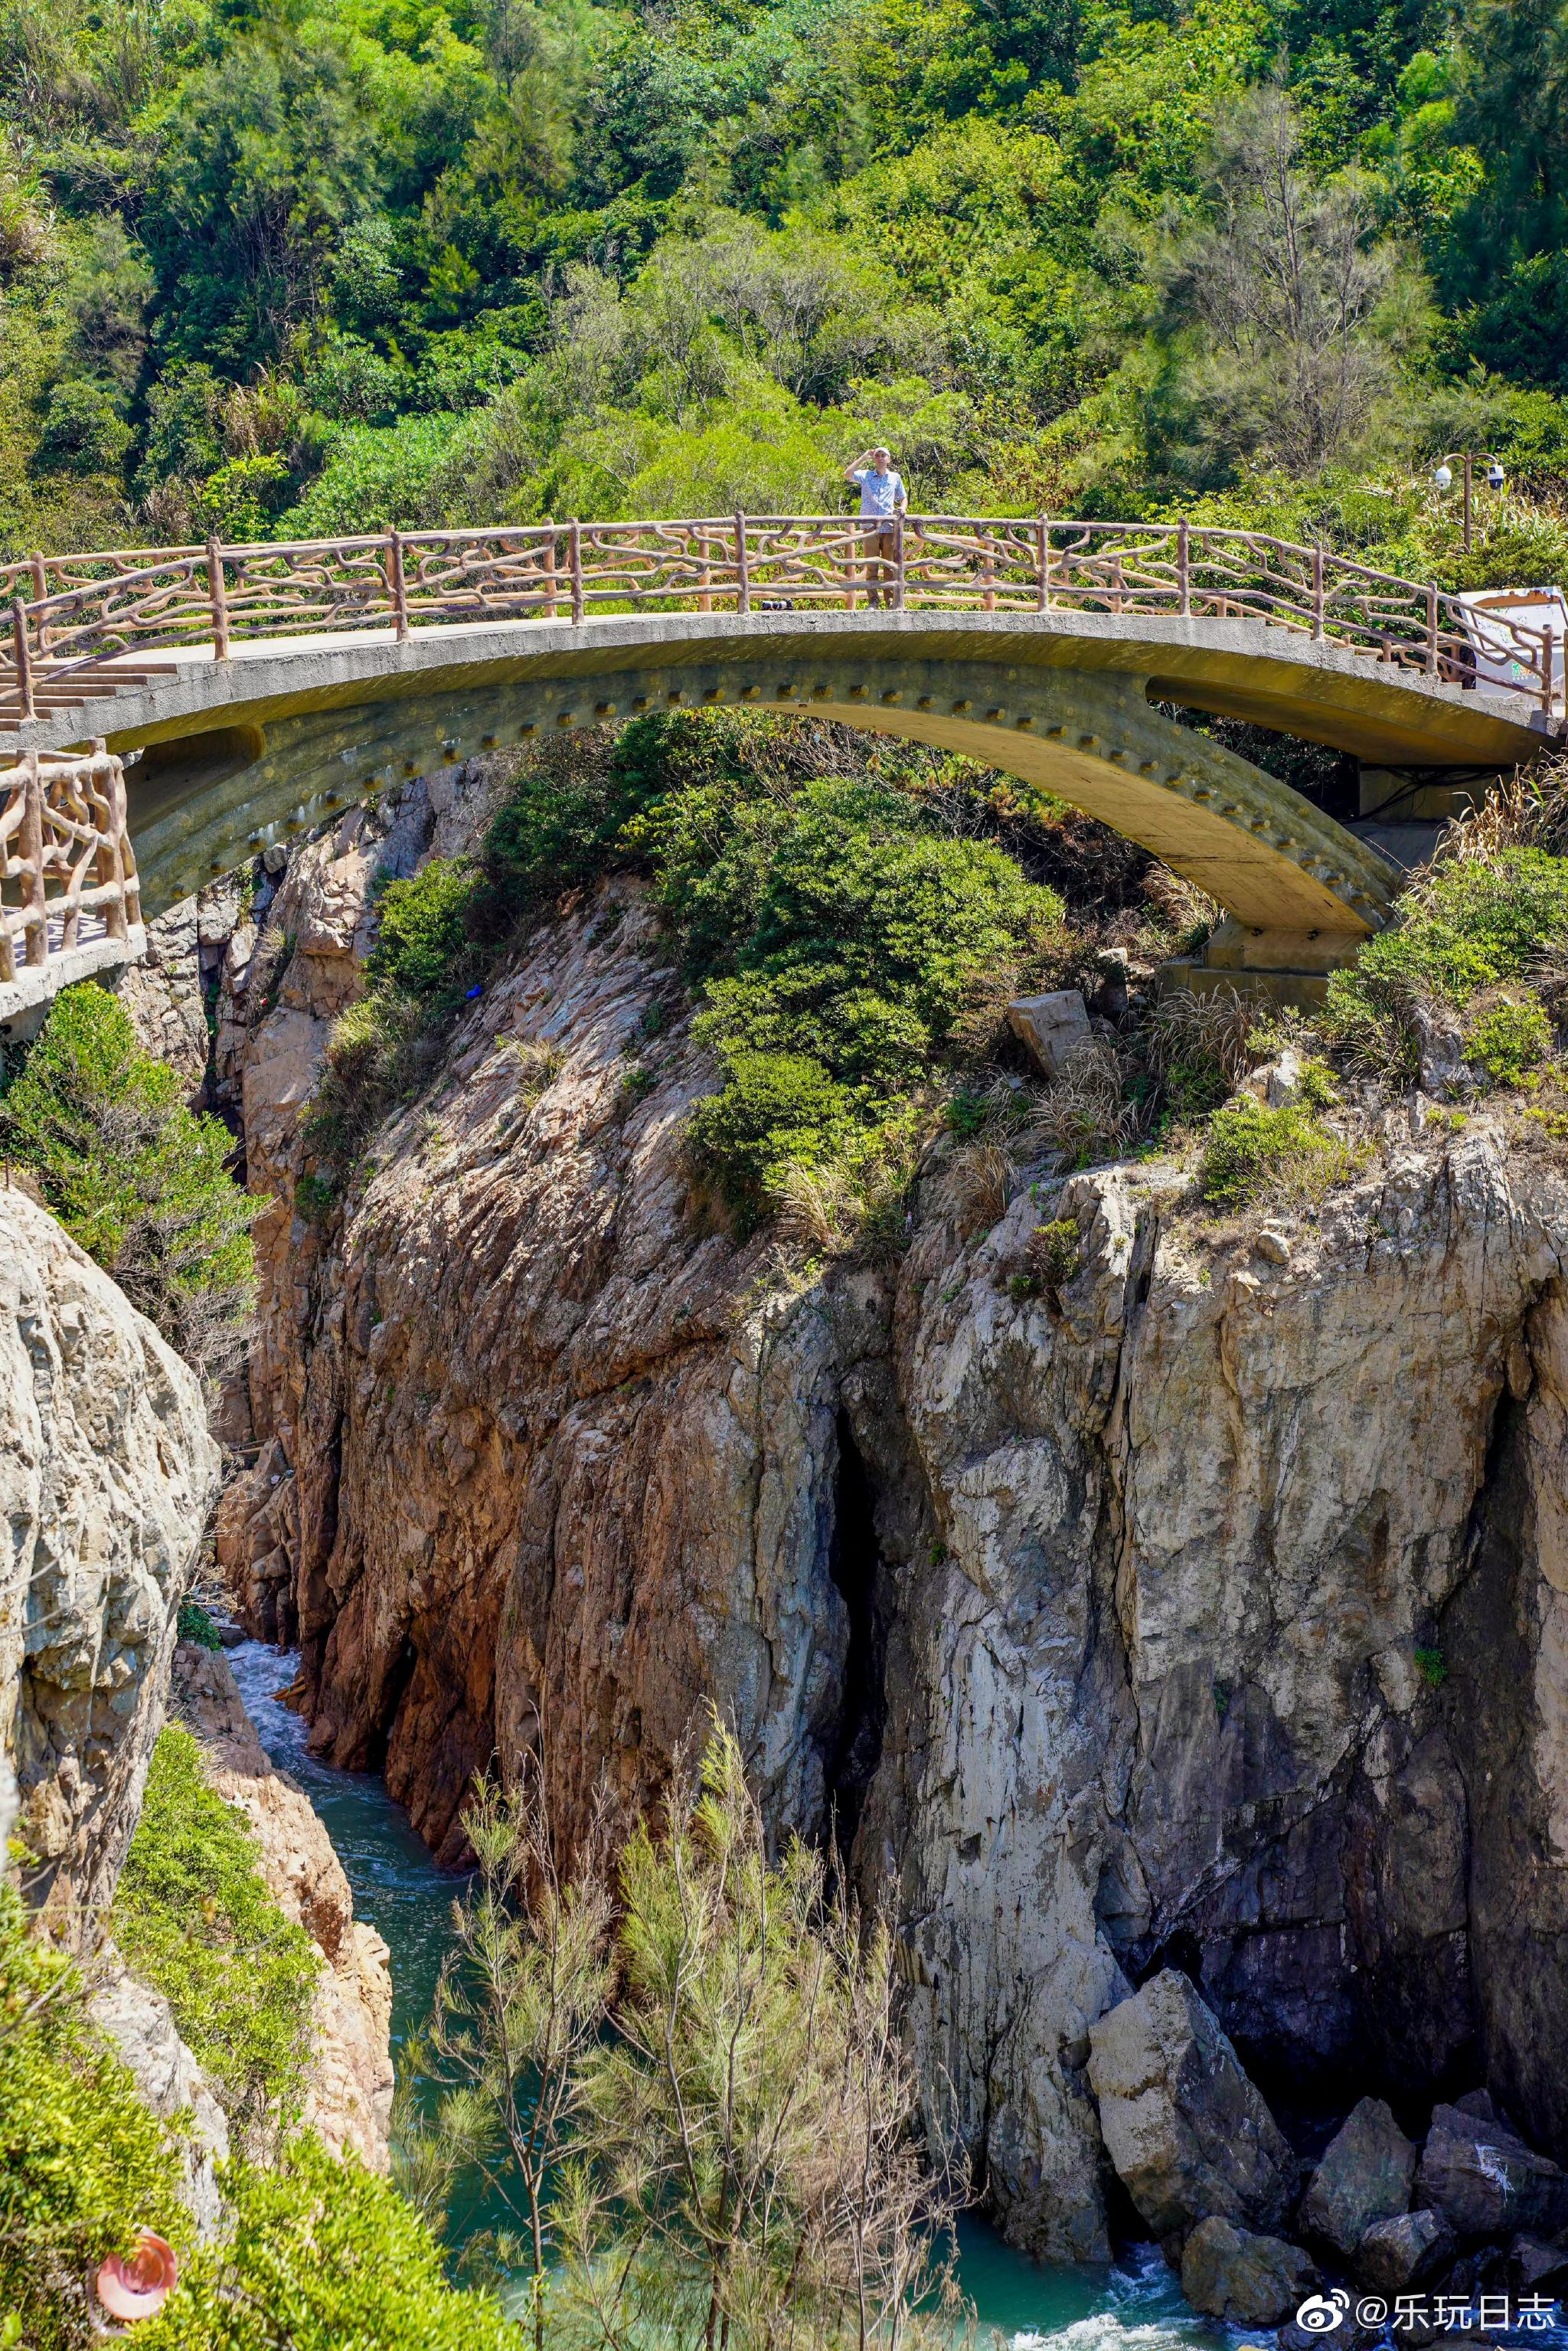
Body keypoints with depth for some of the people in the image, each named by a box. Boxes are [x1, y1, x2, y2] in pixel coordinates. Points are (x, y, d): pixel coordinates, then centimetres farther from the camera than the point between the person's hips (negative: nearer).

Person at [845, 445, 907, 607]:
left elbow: (903, 498, 23)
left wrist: (903, 508, -1)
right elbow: (847, 474, -9)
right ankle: (872, 600, -1)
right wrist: (863, 457, -3)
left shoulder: (895, 478, 14)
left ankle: (891, 600, 5)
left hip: (890, 527, 1)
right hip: (870, 526, -1)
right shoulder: (866, 475, 8)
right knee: (871, 566, -3)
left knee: (890, 566, 2)